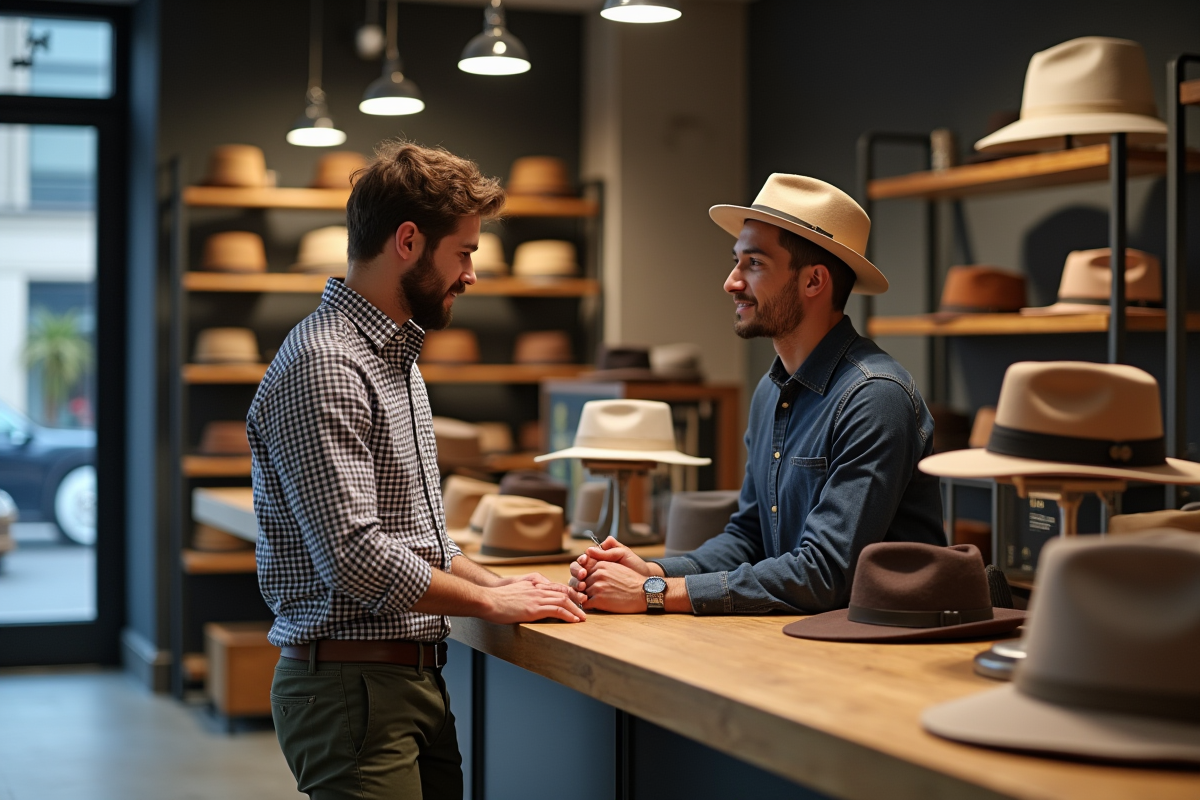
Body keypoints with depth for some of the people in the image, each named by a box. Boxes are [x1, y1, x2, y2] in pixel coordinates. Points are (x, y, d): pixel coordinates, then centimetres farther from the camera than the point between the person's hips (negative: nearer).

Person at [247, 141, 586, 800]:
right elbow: (355, 557, -23)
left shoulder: (394, 357, 17)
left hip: (416, 681, 10)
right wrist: (490, 601, -12)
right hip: (353, 687, -9)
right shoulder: (322, 367, -17)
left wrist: (495, 582, 9)